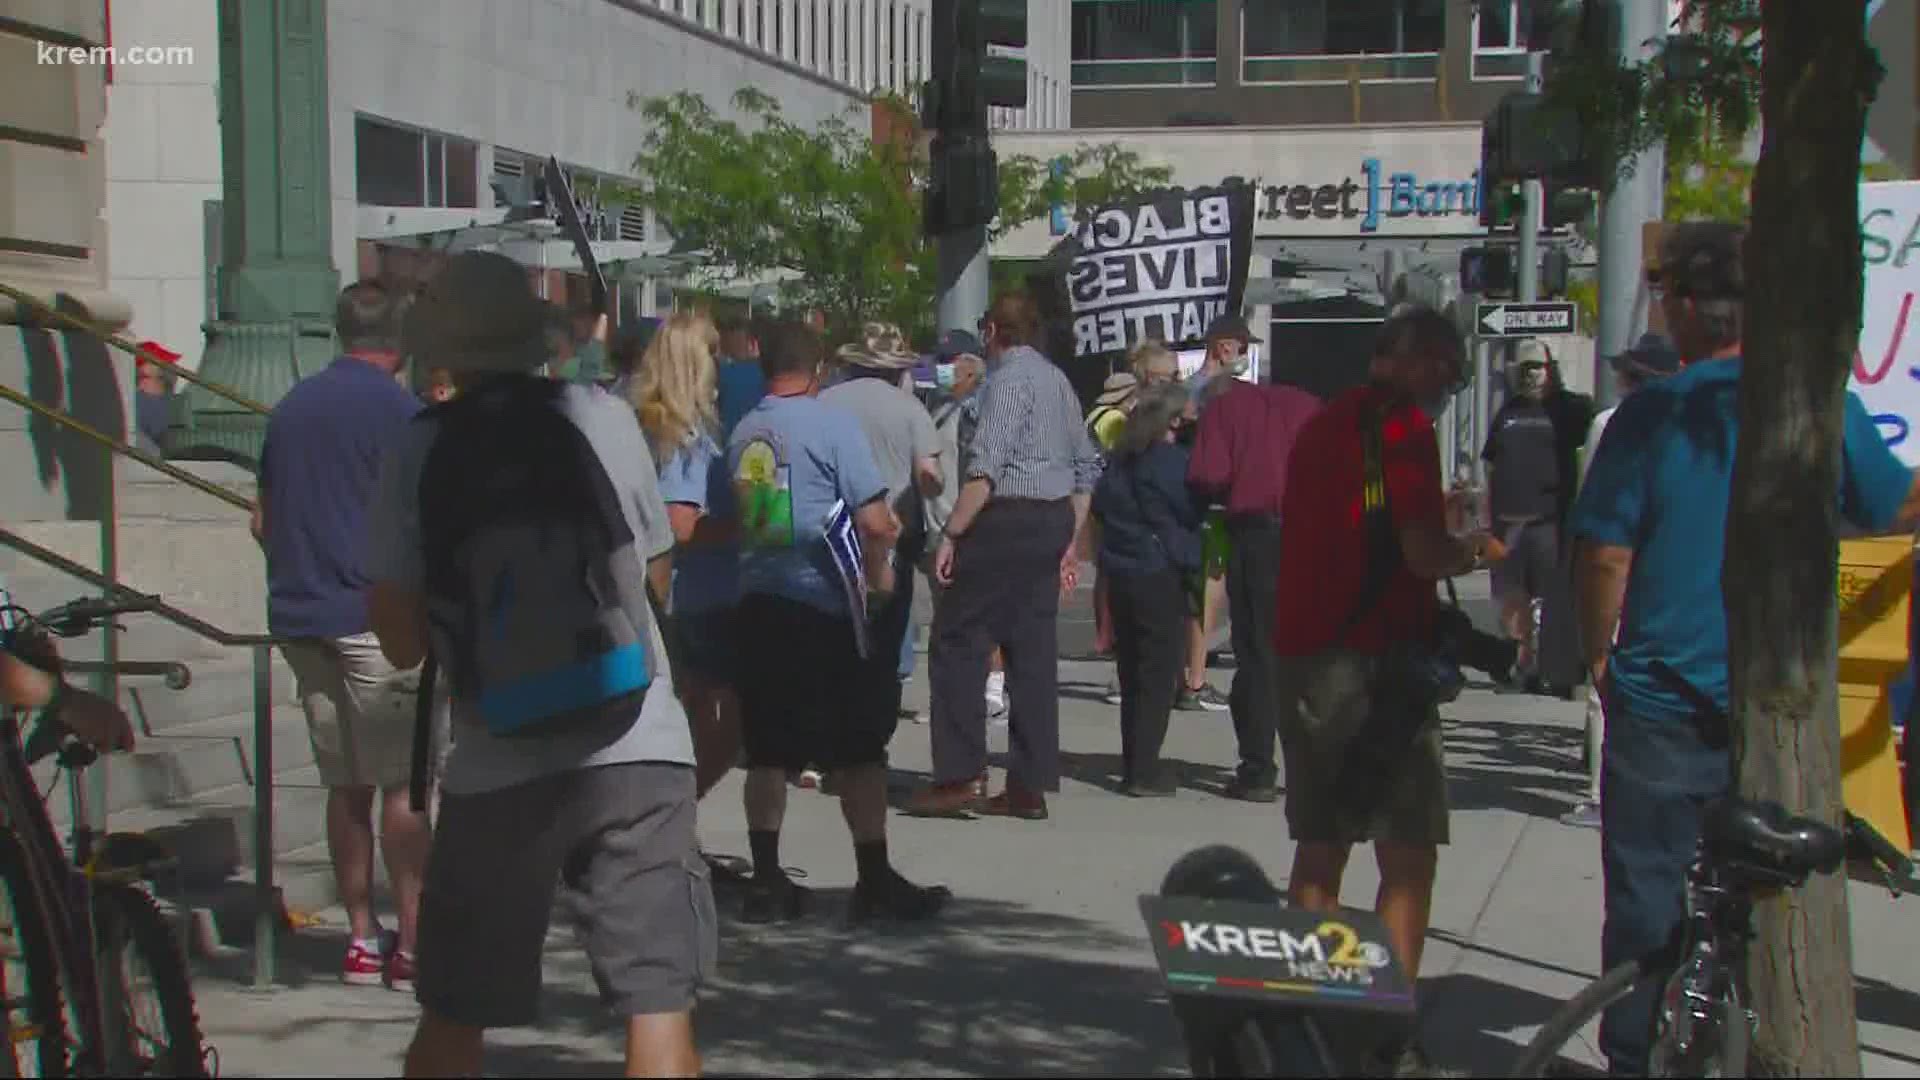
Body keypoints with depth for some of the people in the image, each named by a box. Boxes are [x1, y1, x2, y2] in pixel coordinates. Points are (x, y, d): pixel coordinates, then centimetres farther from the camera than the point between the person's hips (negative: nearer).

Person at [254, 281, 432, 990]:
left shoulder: (292, 406, 13)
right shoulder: (396, 407, -8)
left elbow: (263, 520, 18)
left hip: (300, 615, 7)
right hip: (373, 614, -7)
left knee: (346, 784, 12)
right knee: (402, 785, -2)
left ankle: (362, 939, 16)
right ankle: (413, 944, -2)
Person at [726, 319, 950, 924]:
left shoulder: (744, 433, 8)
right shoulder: (832, 424, -9)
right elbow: (874, 521, -15)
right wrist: (879, 576, 2)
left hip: (758, 602, 6)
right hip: (824, 604, -6)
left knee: (768, 751, 9)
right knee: (859, 749, 2)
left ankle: (766, 882, 12)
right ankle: (875, 883, 6)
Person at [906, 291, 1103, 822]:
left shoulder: (1008, 379, -10)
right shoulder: (1058, 380, 16)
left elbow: (985, 468, -20)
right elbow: (1087, 465, 19)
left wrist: (952, 534, -19)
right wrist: (1070, 541, 22)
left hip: (1007, 520, -9)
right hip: (1054, 520, 9)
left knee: (958, 643, -3)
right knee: (1034, 650, 8)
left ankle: (958, 778, -5)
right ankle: (1029, 787, 10)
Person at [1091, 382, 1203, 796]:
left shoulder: (1120, 458, 8)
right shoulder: (1174, 460, -12)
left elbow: (1099, 504, 13)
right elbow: (1193, 510, -9)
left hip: (1119, 571, 7)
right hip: (1161, 573, -7)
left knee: (1132, 670, 13)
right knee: (1159, 673, -2)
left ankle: (1133, 764, 17)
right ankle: (1145, 770, -5)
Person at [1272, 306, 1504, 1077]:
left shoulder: (1322, 424, 17)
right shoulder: (1404, 425, -10)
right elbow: (1424, 551, -19)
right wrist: (1477, 550, 1)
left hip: (1300, 653, 8)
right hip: (1374, 659, -8)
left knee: (1319, 848, 15)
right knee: (1408, 858, -3)